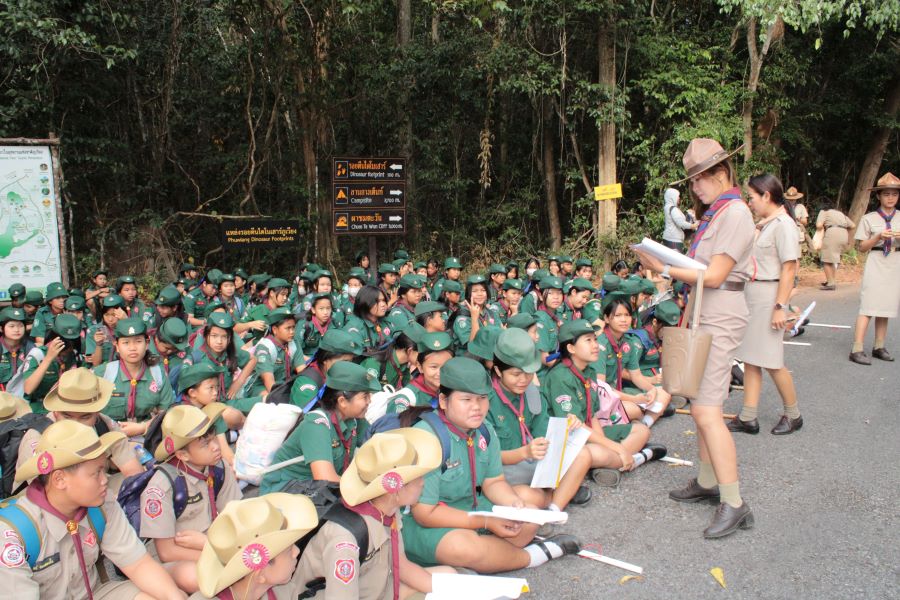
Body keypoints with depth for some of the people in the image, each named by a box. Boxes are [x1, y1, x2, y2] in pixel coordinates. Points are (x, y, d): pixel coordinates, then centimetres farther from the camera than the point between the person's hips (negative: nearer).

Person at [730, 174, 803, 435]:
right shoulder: (763, 224, 14)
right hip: (751, 294, 9)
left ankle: (793, 415, 20)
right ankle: (748, 418, 14)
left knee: (771, 361, 0)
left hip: (768, 295, -9)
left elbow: (789, 269, -18)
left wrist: (780, 306, -20)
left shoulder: (783, 224, -13)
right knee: (750, 358, 8)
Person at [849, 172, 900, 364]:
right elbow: (862, 247, 1)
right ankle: (857, 350, -11)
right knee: (868, 307, -9)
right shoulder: (869, 219, 1)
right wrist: (879, 237, -14)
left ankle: (879, 347, 16)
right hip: (876, 264, -3)